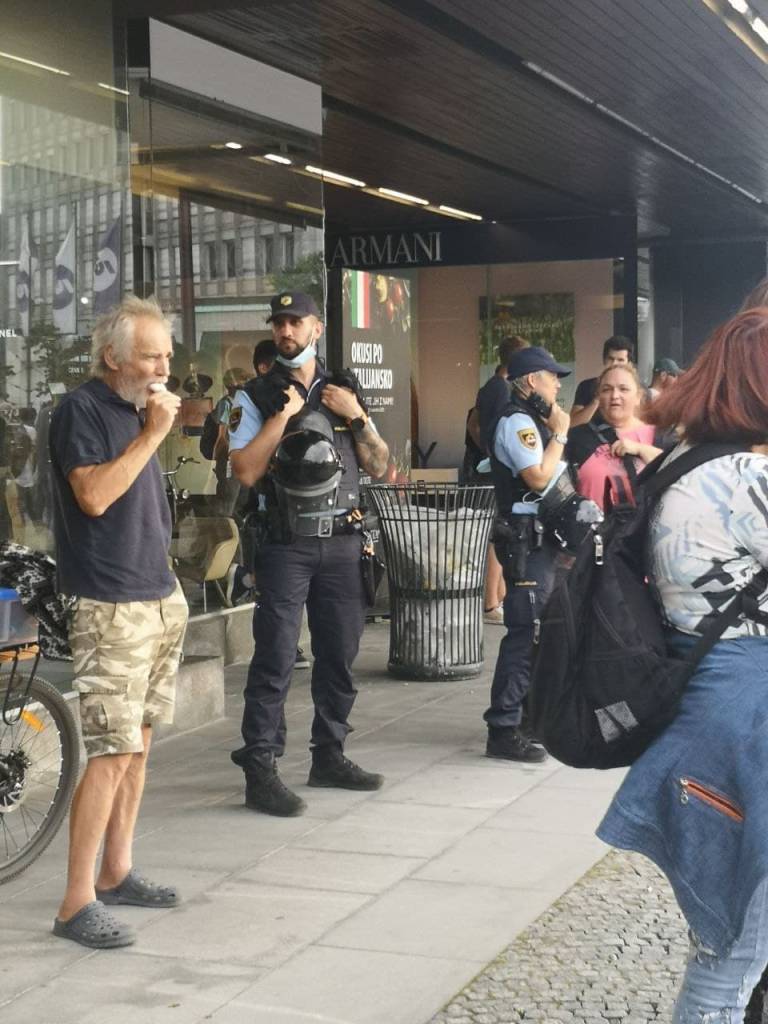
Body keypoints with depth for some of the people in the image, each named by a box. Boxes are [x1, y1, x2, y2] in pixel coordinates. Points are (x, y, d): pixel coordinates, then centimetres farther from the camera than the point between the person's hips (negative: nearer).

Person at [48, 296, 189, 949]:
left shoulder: (135, 411, 15)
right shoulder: (80, 410, -9)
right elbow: (94, 495, -21)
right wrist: (152, 434, -18)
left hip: (160, 600, 9)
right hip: (110, 608, -8)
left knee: (139, 743, 12)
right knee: (113, 753, -11)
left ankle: (116, 873, 23)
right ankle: (77, 903, -5)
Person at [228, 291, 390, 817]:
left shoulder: (344, 392, 14)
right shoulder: (257, 396, 2)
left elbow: (379, 466, 10)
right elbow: (246, 470, -11)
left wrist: (356, 416, -4)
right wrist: (283, 414, -13)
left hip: (342, 541, 4)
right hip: (286, 543, -4)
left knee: (340, 653, 9)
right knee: (276, 656, -8)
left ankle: (330, 755, 22)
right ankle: (261, 770, -4)